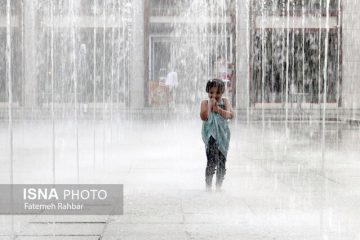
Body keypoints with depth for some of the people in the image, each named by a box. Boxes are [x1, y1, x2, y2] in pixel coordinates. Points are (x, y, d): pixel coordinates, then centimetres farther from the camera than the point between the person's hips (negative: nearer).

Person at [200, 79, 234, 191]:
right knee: (212, 160, -16)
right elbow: (203, 117, -14)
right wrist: (210, 104, -15)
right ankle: (208, 185, -10)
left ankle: (219, 185, 18)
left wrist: (218, 109, -15)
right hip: (211, 134, -3)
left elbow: (230, 115, -8)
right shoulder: (205, 102, 2)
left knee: (222, 161, 7)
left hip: (223, 134, 3)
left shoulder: (225, 101, 7)